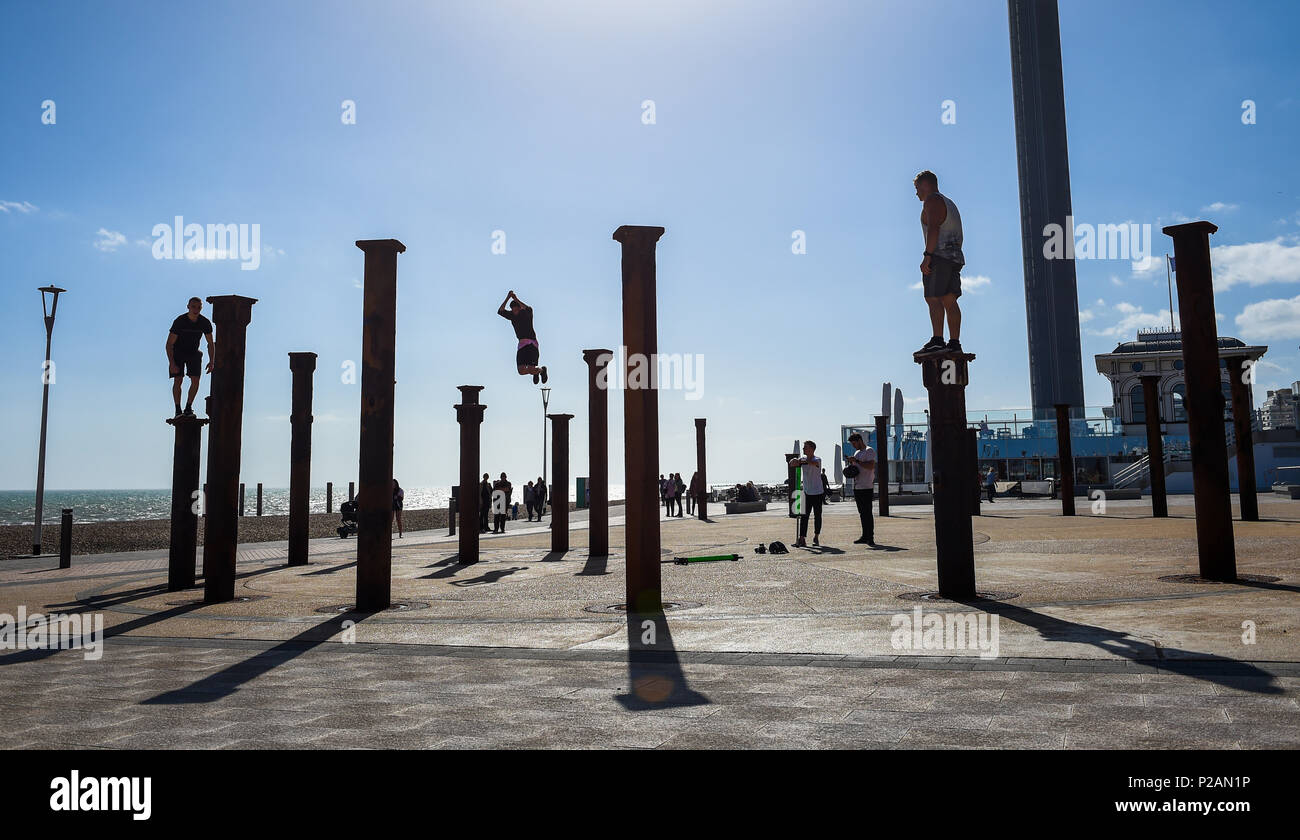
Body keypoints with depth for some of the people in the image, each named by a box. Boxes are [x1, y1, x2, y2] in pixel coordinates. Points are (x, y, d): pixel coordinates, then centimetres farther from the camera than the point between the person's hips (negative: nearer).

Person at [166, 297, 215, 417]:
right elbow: (169, 344, -20)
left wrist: (211, 362, -13)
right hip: (178, 353, -3)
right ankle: (178, 410, -2)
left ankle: (188, 408, 2)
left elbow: (211, 343, -3)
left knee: (195, 381, -10)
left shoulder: (205, 323, -15)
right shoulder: (179, 321, -24)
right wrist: (172, 363, -27)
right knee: (177, 381, -9)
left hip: (193, 353, 3)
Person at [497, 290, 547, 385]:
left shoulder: (526, 313, -3)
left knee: (531, 370, -17)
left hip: (531, 343, -5)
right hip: (522, 344, 5)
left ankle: (542, 369, 20)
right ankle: (535, 371, 28)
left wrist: (516, 299, -24)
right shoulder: (512, 315, 11)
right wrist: (507, 298, -8)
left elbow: (529, 309, -27)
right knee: (522, 372, -7)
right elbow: (500, 311, -2)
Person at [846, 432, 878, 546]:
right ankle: (865, 536, 15)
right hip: (857, 487, 9)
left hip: (866, 487, -9)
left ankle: (870, 538, -9)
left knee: (867, 513, -10)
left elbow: (871, 466, -20)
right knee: (862, 513, 10)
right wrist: (851, 463, 7)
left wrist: (856, 461, -18)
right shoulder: (856, 452, 21)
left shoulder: (869, 451, -6)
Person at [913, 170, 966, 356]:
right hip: (955, 257, 10)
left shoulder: (932, 201, -1)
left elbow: (933, 228, -17)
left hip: (939, 256, -10)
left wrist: (927, 255, -22)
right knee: (949, 301, 4)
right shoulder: (950, 203, 29)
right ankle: (955, 343, -1)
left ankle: (937, 341, -26)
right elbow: (958, 236, 26)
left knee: (933, 299, -16)